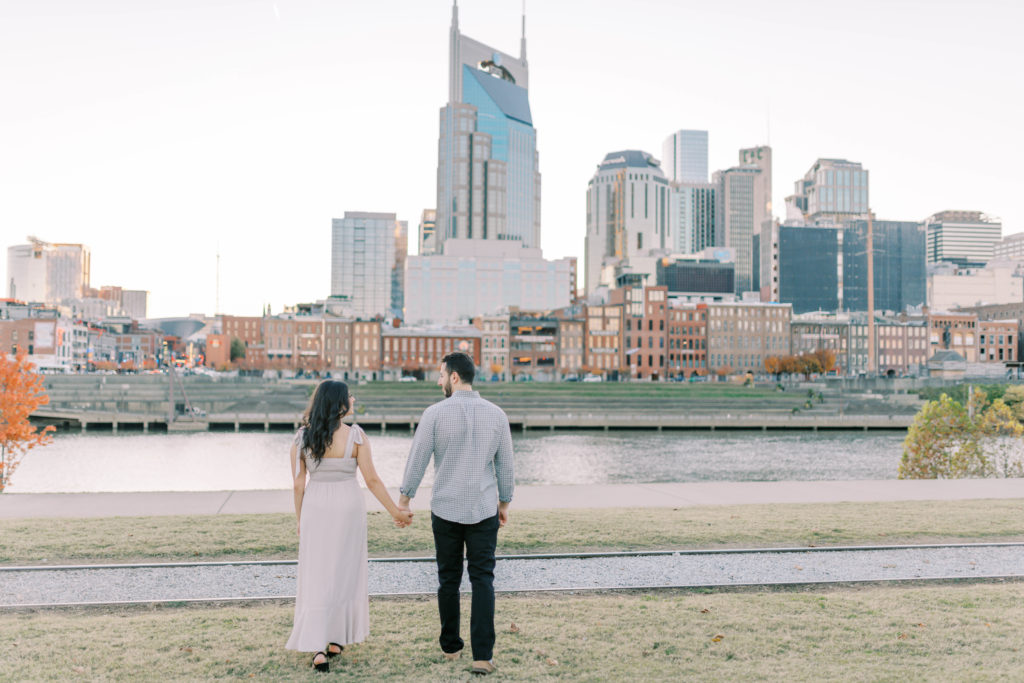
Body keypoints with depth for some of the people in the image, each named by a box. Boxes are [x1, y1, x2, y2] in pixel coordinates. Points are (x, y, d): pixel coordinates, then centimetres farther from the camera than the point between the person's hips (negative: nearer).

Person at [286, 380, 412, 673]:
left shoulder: (302, 437, -5)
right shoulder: (355, 436, -12)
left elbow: (298, 484, -2)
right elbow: (372, 480, -10)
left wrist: (300, 520, 10)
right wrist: (396, 512, -1)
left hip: (315, 508, 2)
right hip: (348, 508, -1)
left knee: (316, 577, 6)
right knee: (345, 573, 14)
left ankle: (317, 647, -3)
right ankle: (337, 639, 23)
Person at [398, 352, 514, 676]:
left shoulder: (435, 413, -9)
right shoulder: (496, 414, -1)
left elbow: (417, 460, -5)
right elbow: (506, 465, 4)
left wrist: (404, 499, 7)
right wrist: (504, 503, 16)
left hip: (446, 510, -1)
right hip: (484, 510, 1)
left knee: (449, 579, 14)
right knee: (482, 580, 3)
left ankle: (451, 646, 25)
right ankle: (482, 654, -4)